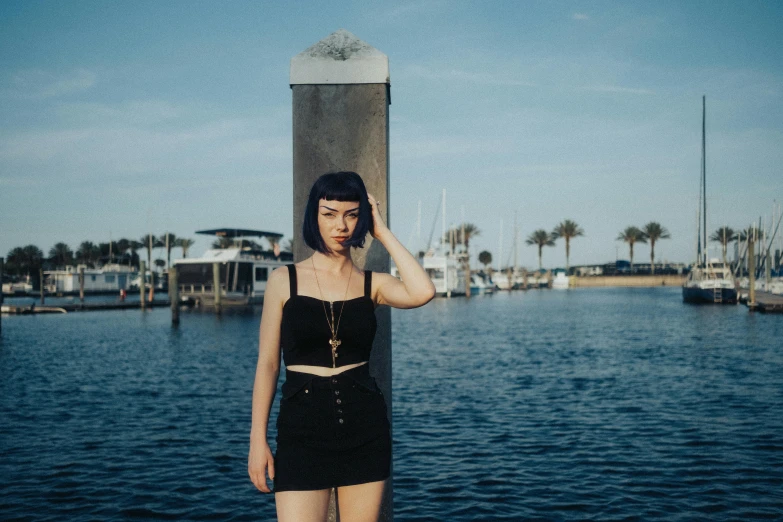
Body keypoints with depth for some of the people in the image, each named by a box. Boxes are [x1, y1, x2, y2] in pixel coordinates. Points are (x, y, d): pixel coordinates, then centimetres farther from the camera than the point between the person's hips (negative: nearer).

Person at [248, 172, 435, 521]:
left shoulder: (371, 283, 5)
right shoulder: (285, 280, 2)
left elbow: (422, 293, -17)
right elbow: (267, 364, 2)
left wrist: (381, 231, -7)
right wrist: (258, 439, -2)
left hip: (365, 425, 2)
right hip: (303, 426, -2)